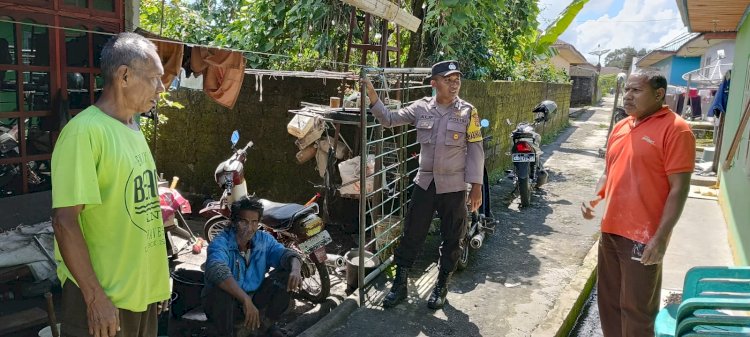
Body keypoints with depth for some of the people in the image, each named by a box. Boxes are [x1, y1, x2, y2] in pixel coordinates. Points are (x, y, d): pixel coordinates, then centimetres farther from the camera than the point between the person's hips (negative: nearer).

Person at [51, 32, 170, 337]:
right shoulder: (85, 131, -18)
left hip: (143, 289, 8)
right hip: (103, 294, -8)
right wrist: (96, 297, -20)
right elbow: (65, 220, -21)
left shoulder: (133, 130, 9)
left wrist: (156, 279, 16)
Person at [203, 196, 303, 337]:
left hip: (255, 300, 5)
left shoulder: (264, 239, -3)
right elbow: (216, 270, -41)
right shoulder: (221, 242, -22)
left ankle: (267, 323, 9)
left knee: (286, 274, -10)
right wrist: (245, 299, -49)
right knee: (219, 289, -37)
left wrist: (295, 270, -38)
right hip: (226, 304, -5)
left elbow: (286, 254, -13)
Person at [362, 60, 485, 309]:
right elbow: (389, 120, 4)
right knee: (412, 235, 7)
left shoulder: (467, 112, -5)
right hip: (424, 183, 2)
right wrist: (372, 96, -10)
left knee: (452, 239, 10)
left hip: (454, 186, -1)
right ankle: (400, 284, 22)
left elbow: (475, 149, -4)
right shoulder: (421, 108, 1)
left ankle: (441, 287, 29)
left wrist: (476, 185, -7)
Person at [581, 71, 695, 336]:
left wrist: (661, 237, -19)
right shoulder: (620, 127, 11)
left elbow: (679, 188, -15)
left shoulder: (675, 129, -12)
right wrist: (595, 198, 1)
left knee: (636, 308, 6)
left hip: (643, 238, -7)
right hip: (610, 230, 7)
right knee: (609, 300, 19)